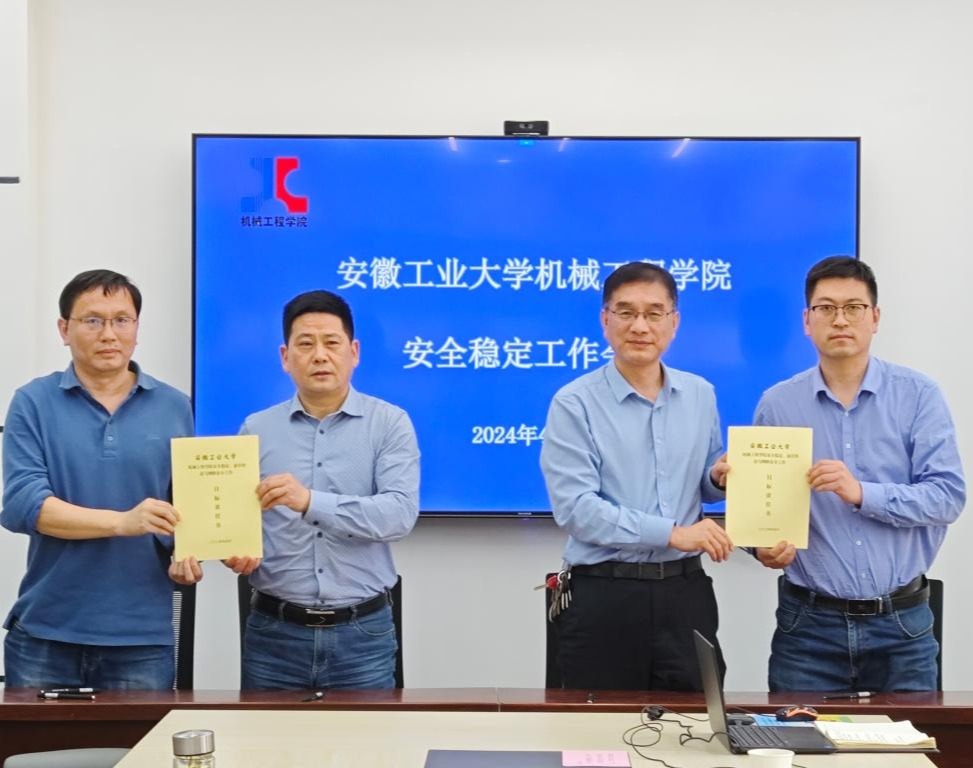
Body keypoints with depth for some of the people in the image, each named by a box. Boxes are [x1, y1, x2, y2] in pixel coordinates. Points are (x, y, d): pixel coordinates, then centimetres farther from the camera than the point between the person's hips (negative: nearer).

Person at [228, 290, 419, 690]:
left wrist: (311, 502, -27)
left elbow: (400, 513, -15)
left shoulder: (390, 423, -1)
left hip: (362, 633, -1)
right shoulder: (256, 430, 6)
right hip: (273, 632, 2)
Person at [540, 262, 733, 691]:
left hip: (685, 591, 4)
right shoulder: (574, 404, -7)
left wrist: (721, 478, -3)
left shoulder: (700, 395, 9)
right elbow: (574, 508, -16)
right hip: (604, 598, -4)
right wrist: (672, 533, -20)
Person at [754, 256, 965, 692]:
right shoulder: (777, 404, 2)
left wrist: (863, 493, -22)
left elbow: (948, 495, -8)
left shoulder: (918, 396, -1)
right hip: (808, 623, 1)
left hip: (901, 624, 0)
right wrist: (765, 546, -15)